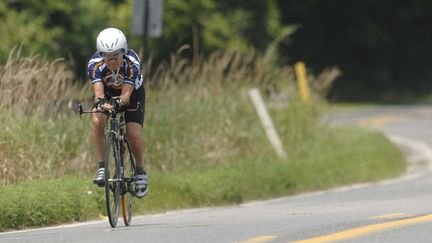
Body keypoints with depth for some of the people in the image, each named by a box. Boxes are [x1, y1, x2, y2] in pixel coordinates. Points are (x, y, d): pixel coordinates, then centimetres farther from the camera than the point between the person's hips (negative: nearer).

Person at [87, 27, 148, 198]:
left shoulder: (131, 63, -36)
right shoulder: (95, 64, -33)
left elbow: (126, 93, -43)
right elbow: (98, 91, -42)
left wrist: (117, 102, -65)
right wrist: (100, 101, -65)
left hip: (132, 93, -1)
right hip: (107, 93, 1)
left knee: (134, 133, -18)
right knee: (98, 121, -29)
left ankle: (140, 171, 7)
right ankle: (101, 166, -18)